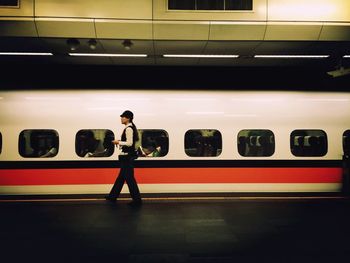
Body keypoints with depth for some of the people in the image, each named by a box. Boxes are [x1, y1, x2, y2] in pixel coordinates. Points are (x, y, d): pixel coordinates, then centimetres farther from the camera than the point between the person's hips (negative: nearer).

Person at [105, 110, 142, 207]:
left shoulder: (128, 128, -17)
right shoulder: (131, 127, 13)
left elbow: (129, 143, -23)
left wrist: (118, 142, -13)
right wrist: (120, 142, 11)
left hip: (127, 156, -10)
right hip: (128, 155, 10)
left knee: (129, 178, -3)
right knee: (121, 176, 18)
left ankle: (137, 200, 5)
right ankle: (113, 196, 31)